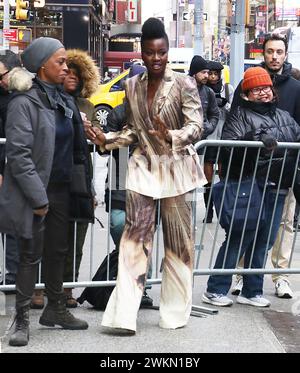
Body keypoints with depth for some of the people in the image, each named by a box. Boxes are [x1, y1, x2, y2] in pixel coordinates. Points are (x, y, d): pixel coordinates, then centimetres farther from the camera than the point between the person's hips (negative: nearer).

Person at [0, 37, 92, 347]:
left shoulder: (65, 102, 10)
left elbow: (76, 149, 16)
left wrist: (83, 190, 12)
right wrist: (38, 196, -19)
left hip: (62, 190, 7)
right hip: (34, 191, -7)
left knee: (57, 251, 16)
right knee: (31, 255, 0)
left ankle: (55, 309, 31)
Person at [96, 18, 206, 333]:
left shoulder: (184, 84, -10)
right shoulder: (132, 86, 5)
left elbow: (196, 126, -16)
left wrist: (171, 137, -34)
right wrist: (107, 140, -3)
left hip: (176, 168, -3)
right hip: (143, 167, 3)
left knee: (178, 239, 7)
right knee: (135, 236, -4)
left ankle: (175, 311, 20)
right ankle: (124, 314, -6)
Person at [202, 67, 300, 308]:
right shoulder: (241, 116, 0)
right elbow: (228, 144, -15)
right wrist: (259, 139, -27)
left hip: (277, 188, 6)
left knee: (264, 240, 10)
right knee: (240, 238, -6)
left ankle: (252, 291, 20)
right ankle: (215, 290, 3)